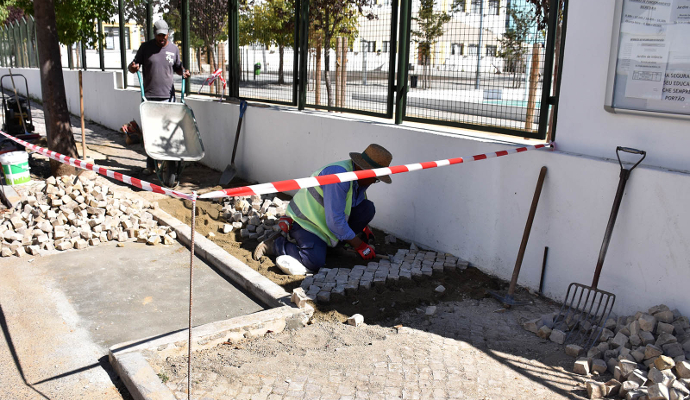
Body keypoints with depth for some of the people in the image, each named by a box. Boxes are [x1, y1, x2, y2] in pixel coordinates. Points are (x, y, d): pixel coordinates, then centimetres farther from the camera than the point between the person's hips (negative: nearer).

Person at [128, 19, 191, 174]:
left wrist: (184, 72, 0)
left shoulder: (174, 48, 9)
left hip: (168, 96, 1)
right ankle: (150, 165, 7)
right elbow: (132, 66, 9)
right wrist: (133, 67, -15)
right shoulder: (146, 47, 4)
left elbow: (178, 67, 22)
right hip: (149, 97, -1)